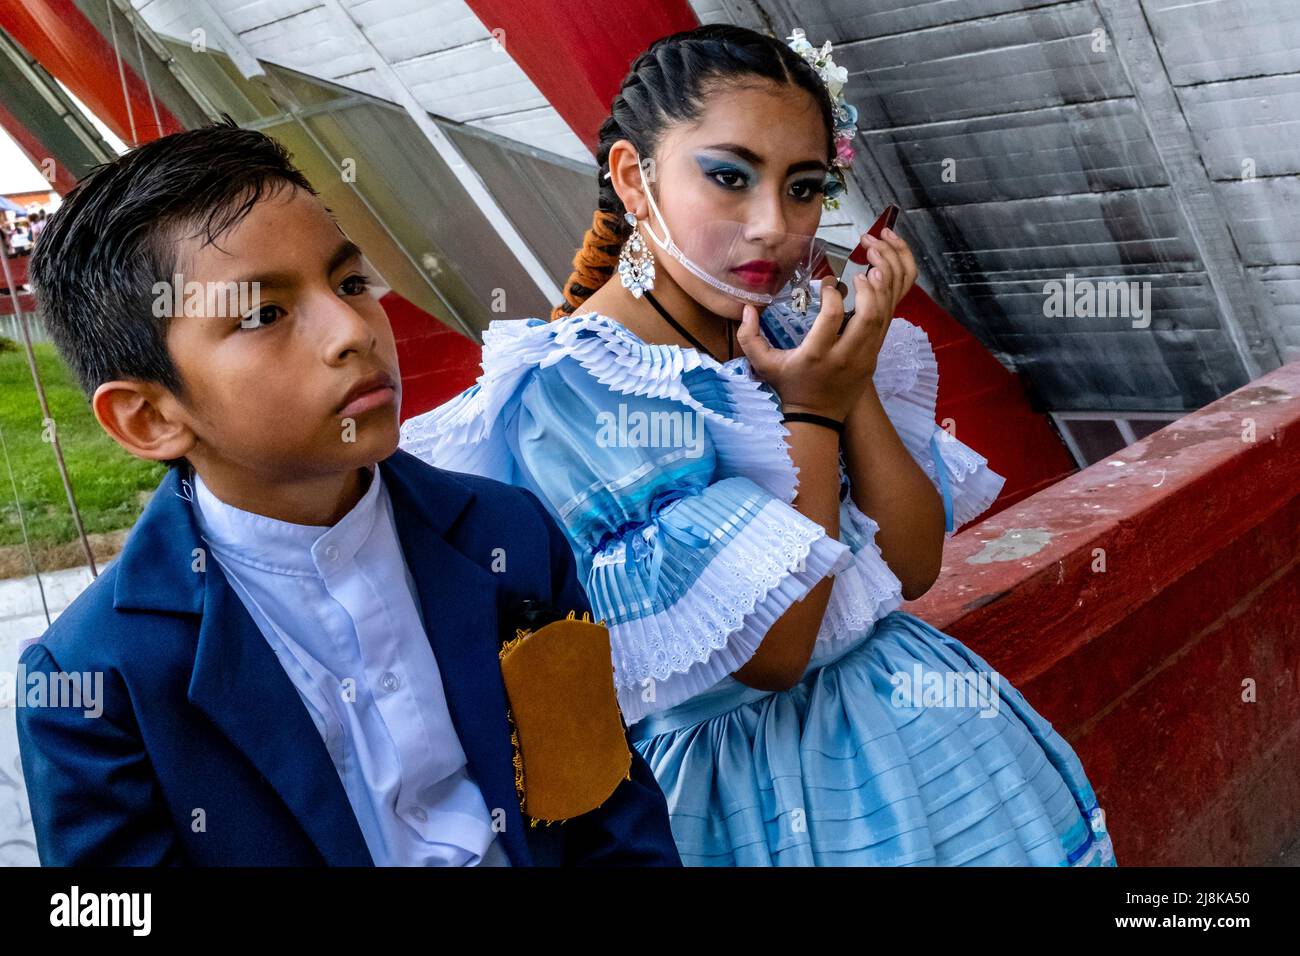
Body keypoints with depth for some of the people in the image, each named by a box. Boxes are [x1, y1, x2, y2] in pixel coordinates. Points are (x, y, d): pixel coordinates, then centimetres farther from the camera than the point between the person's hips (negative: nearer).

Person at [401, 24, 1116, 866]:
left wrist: (854, 377, -14)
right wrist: (810, 411, -19)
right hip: (738, 779, -6)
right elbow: (770, 653, -21)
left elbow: (914, 567, -3)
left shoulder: (787, 329, -3)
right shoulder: (572, 387, -22)